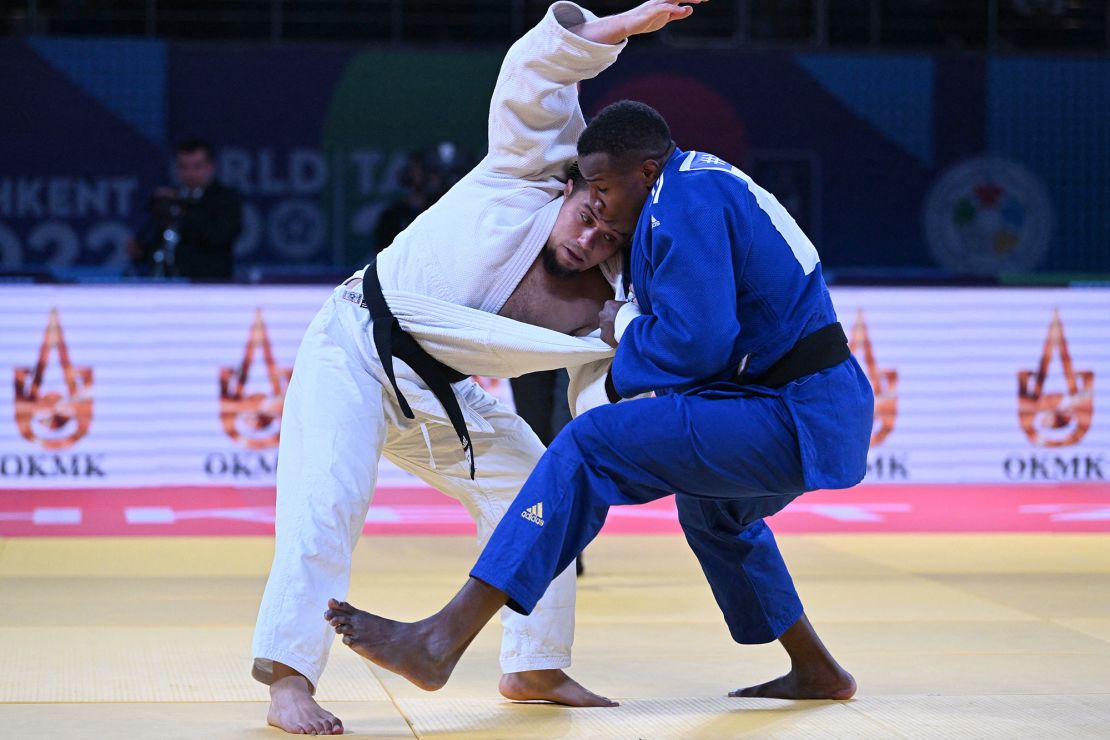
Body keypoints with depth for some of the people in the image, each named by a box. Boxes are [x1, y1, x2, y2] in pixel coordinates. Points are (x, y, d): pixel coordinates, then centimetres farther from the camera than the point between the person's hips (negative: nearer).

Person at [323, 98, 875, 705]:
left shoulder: (684, 205, -16)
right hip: (824, 409, 11)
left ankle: (441, 641, -24)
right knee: (711, 508, 36)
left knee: (589, 447, -17)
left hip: (794, 422, -11)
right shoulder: (705, 178, 16)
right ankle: (817, 672, 44)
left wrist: (622, 329, -5)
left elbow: (692, 345, -23)